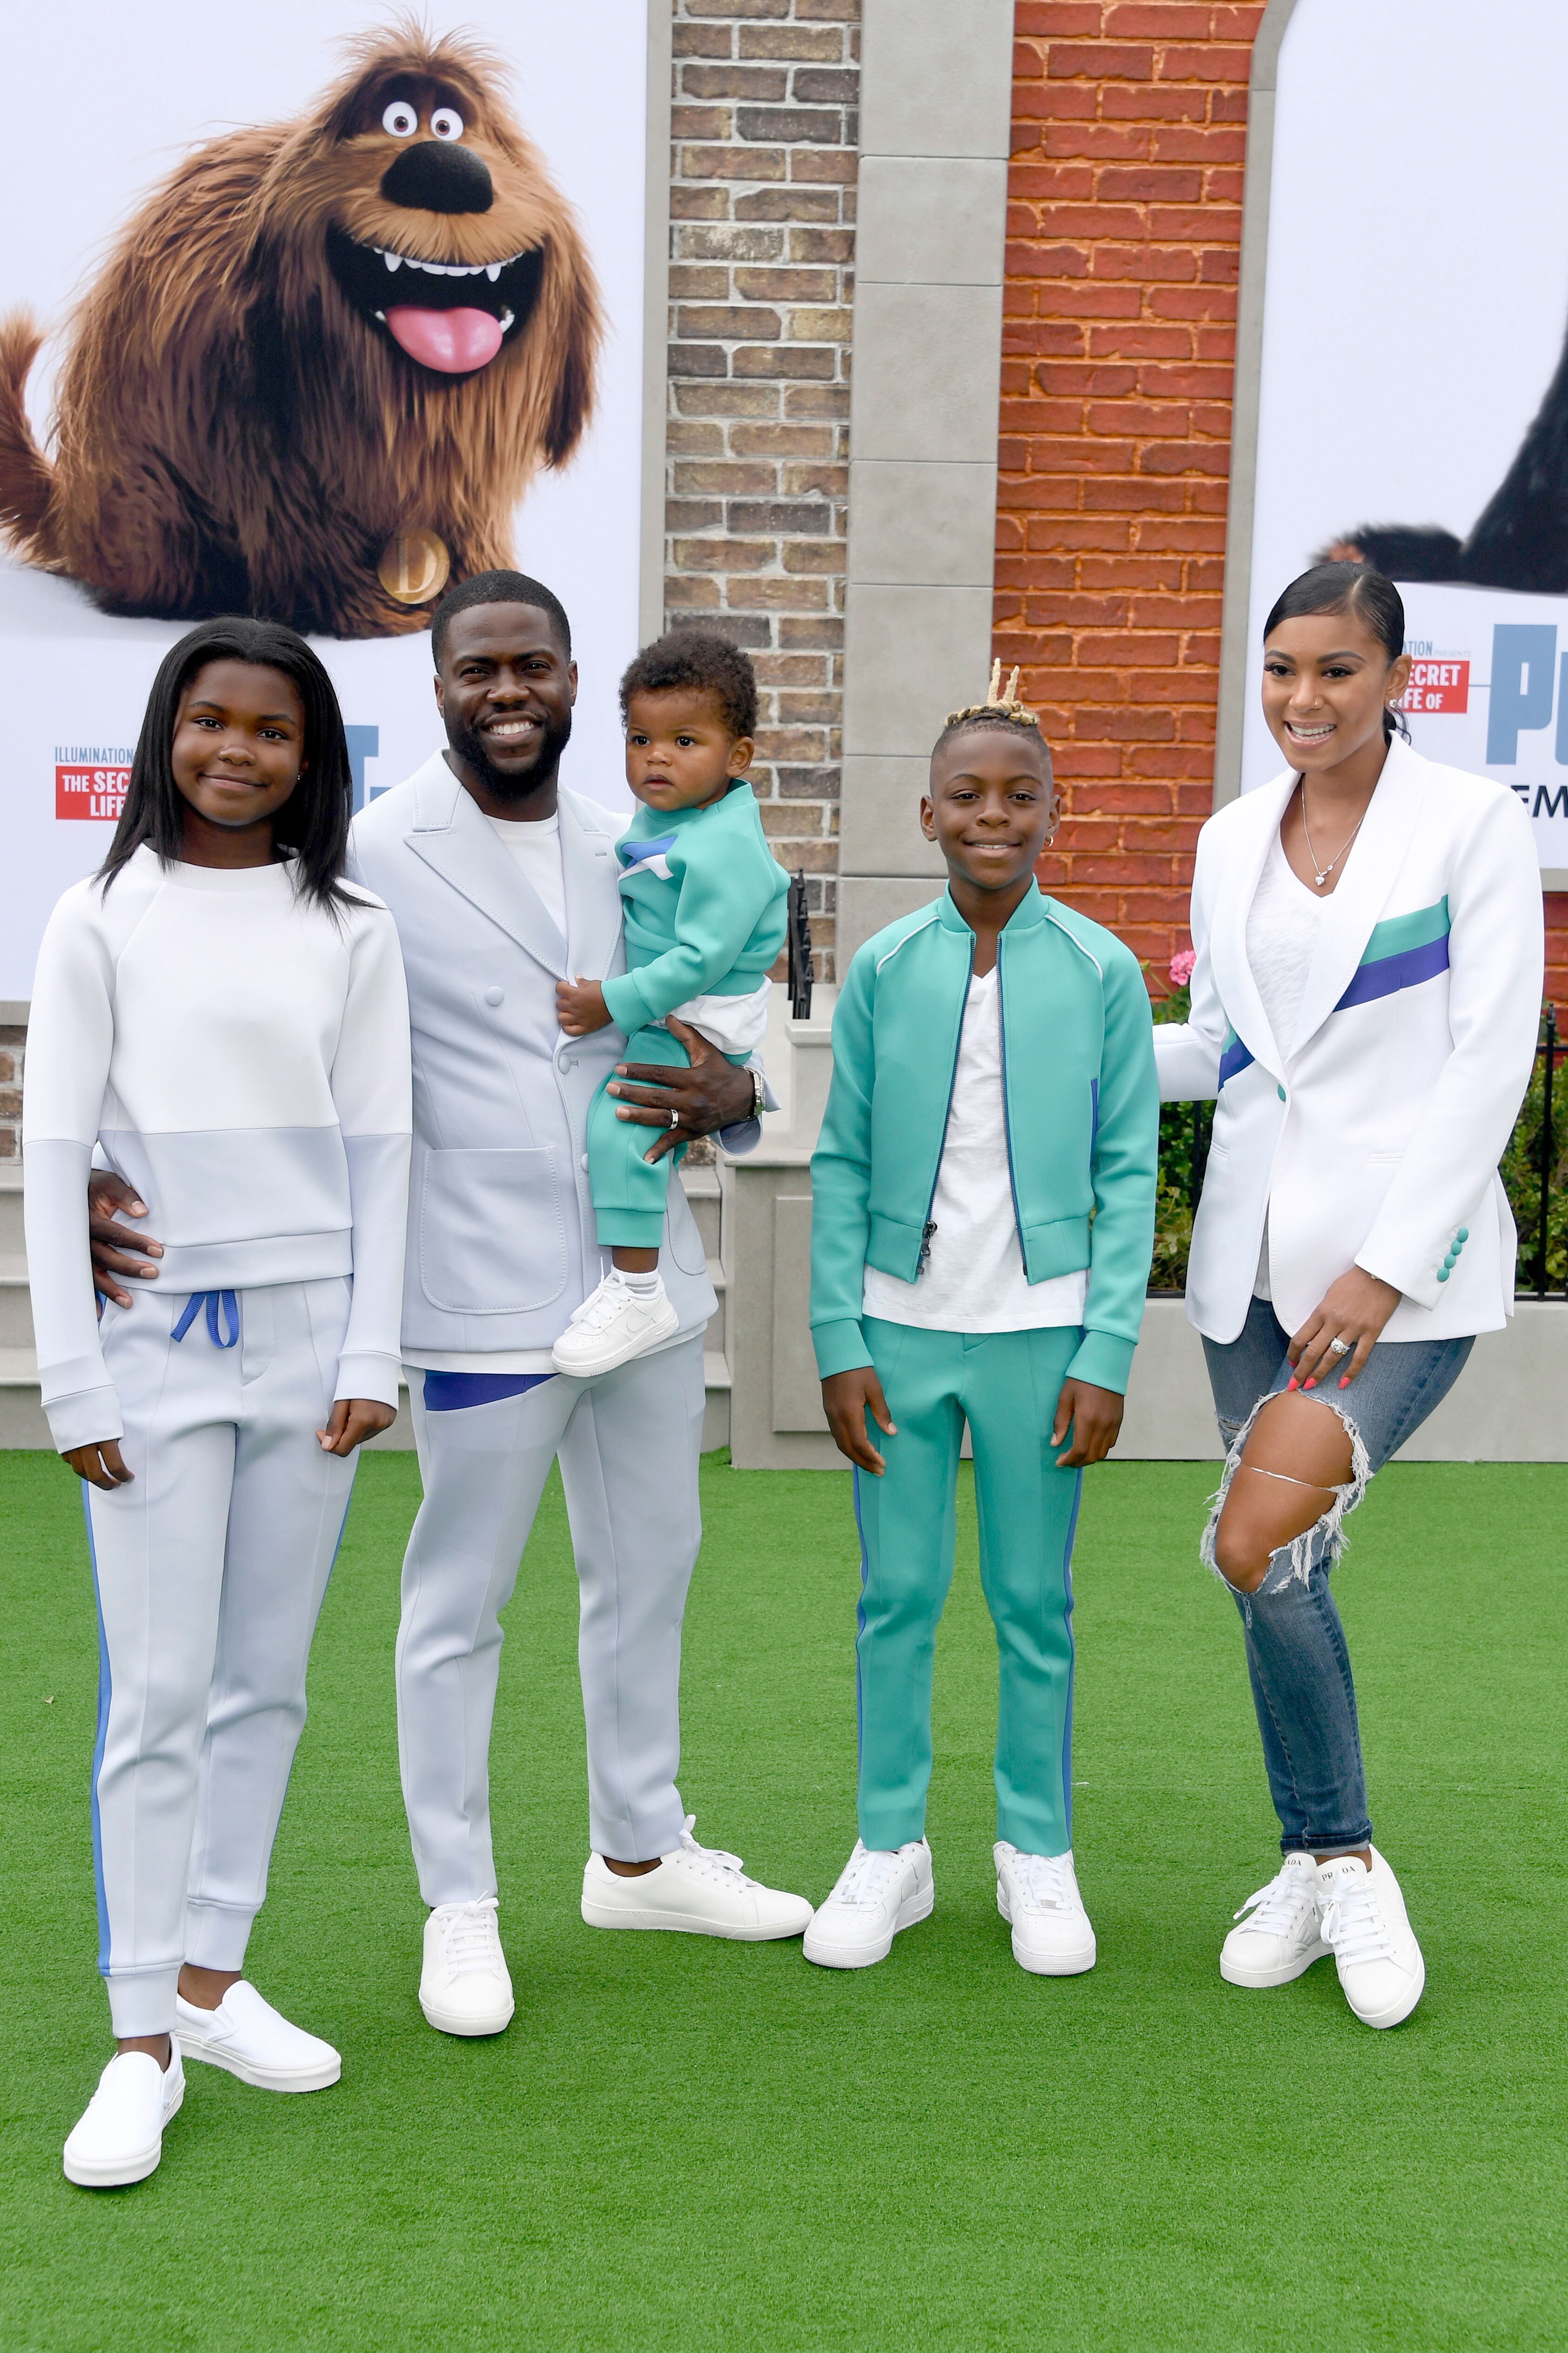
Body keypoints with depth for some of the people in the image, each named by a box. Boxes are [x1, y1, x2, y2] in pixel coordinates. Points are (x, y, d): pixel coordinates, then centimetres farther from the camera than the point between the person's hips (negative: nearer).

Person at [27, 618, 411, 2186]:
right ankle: (142, 2043, 6)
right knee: (157, 1690, -2)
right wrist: (72, 1379, -6)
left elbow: (379, 1147, 5)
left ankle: (212, 1981, 22)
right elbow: (54, 1152, -1)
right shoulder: (102, 921, 1)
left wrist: (371, 1353, -1)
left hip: (311, 1335, 2)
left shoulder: (350, 933, 6)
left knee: (267, 1681, 8)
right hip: (157, 1340, -2)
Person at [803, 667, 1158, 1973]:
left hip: (1037, 1333, -1)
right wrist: (840, 1345, -1)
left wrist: (1105, 1355, -5)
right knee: (897, 1595, 8)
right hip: (902, 1327, 1)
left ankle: (1038, 1853, 23)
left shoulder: (1103, 971, -1)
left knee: (1035, 1602, 8)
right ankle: (891, 1849, 22)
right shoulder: (882, 969, 1)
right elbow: (842, 1166, 4)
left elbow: (1129, 1174, 0)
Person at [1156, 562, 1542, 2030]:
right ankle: (1321, 1864, 27)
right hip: (1253, 1248, 5)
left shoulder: (1473, 825, -5)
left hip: (1405, 1255, -5)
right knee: (1284, 1567, 9)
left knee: (1257, 1544, -18)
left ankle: (1342, 1867, 5)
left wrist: (1387, 1265, -16)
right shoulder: (1230, 840, 11)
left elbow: (1489, 1066, -10)